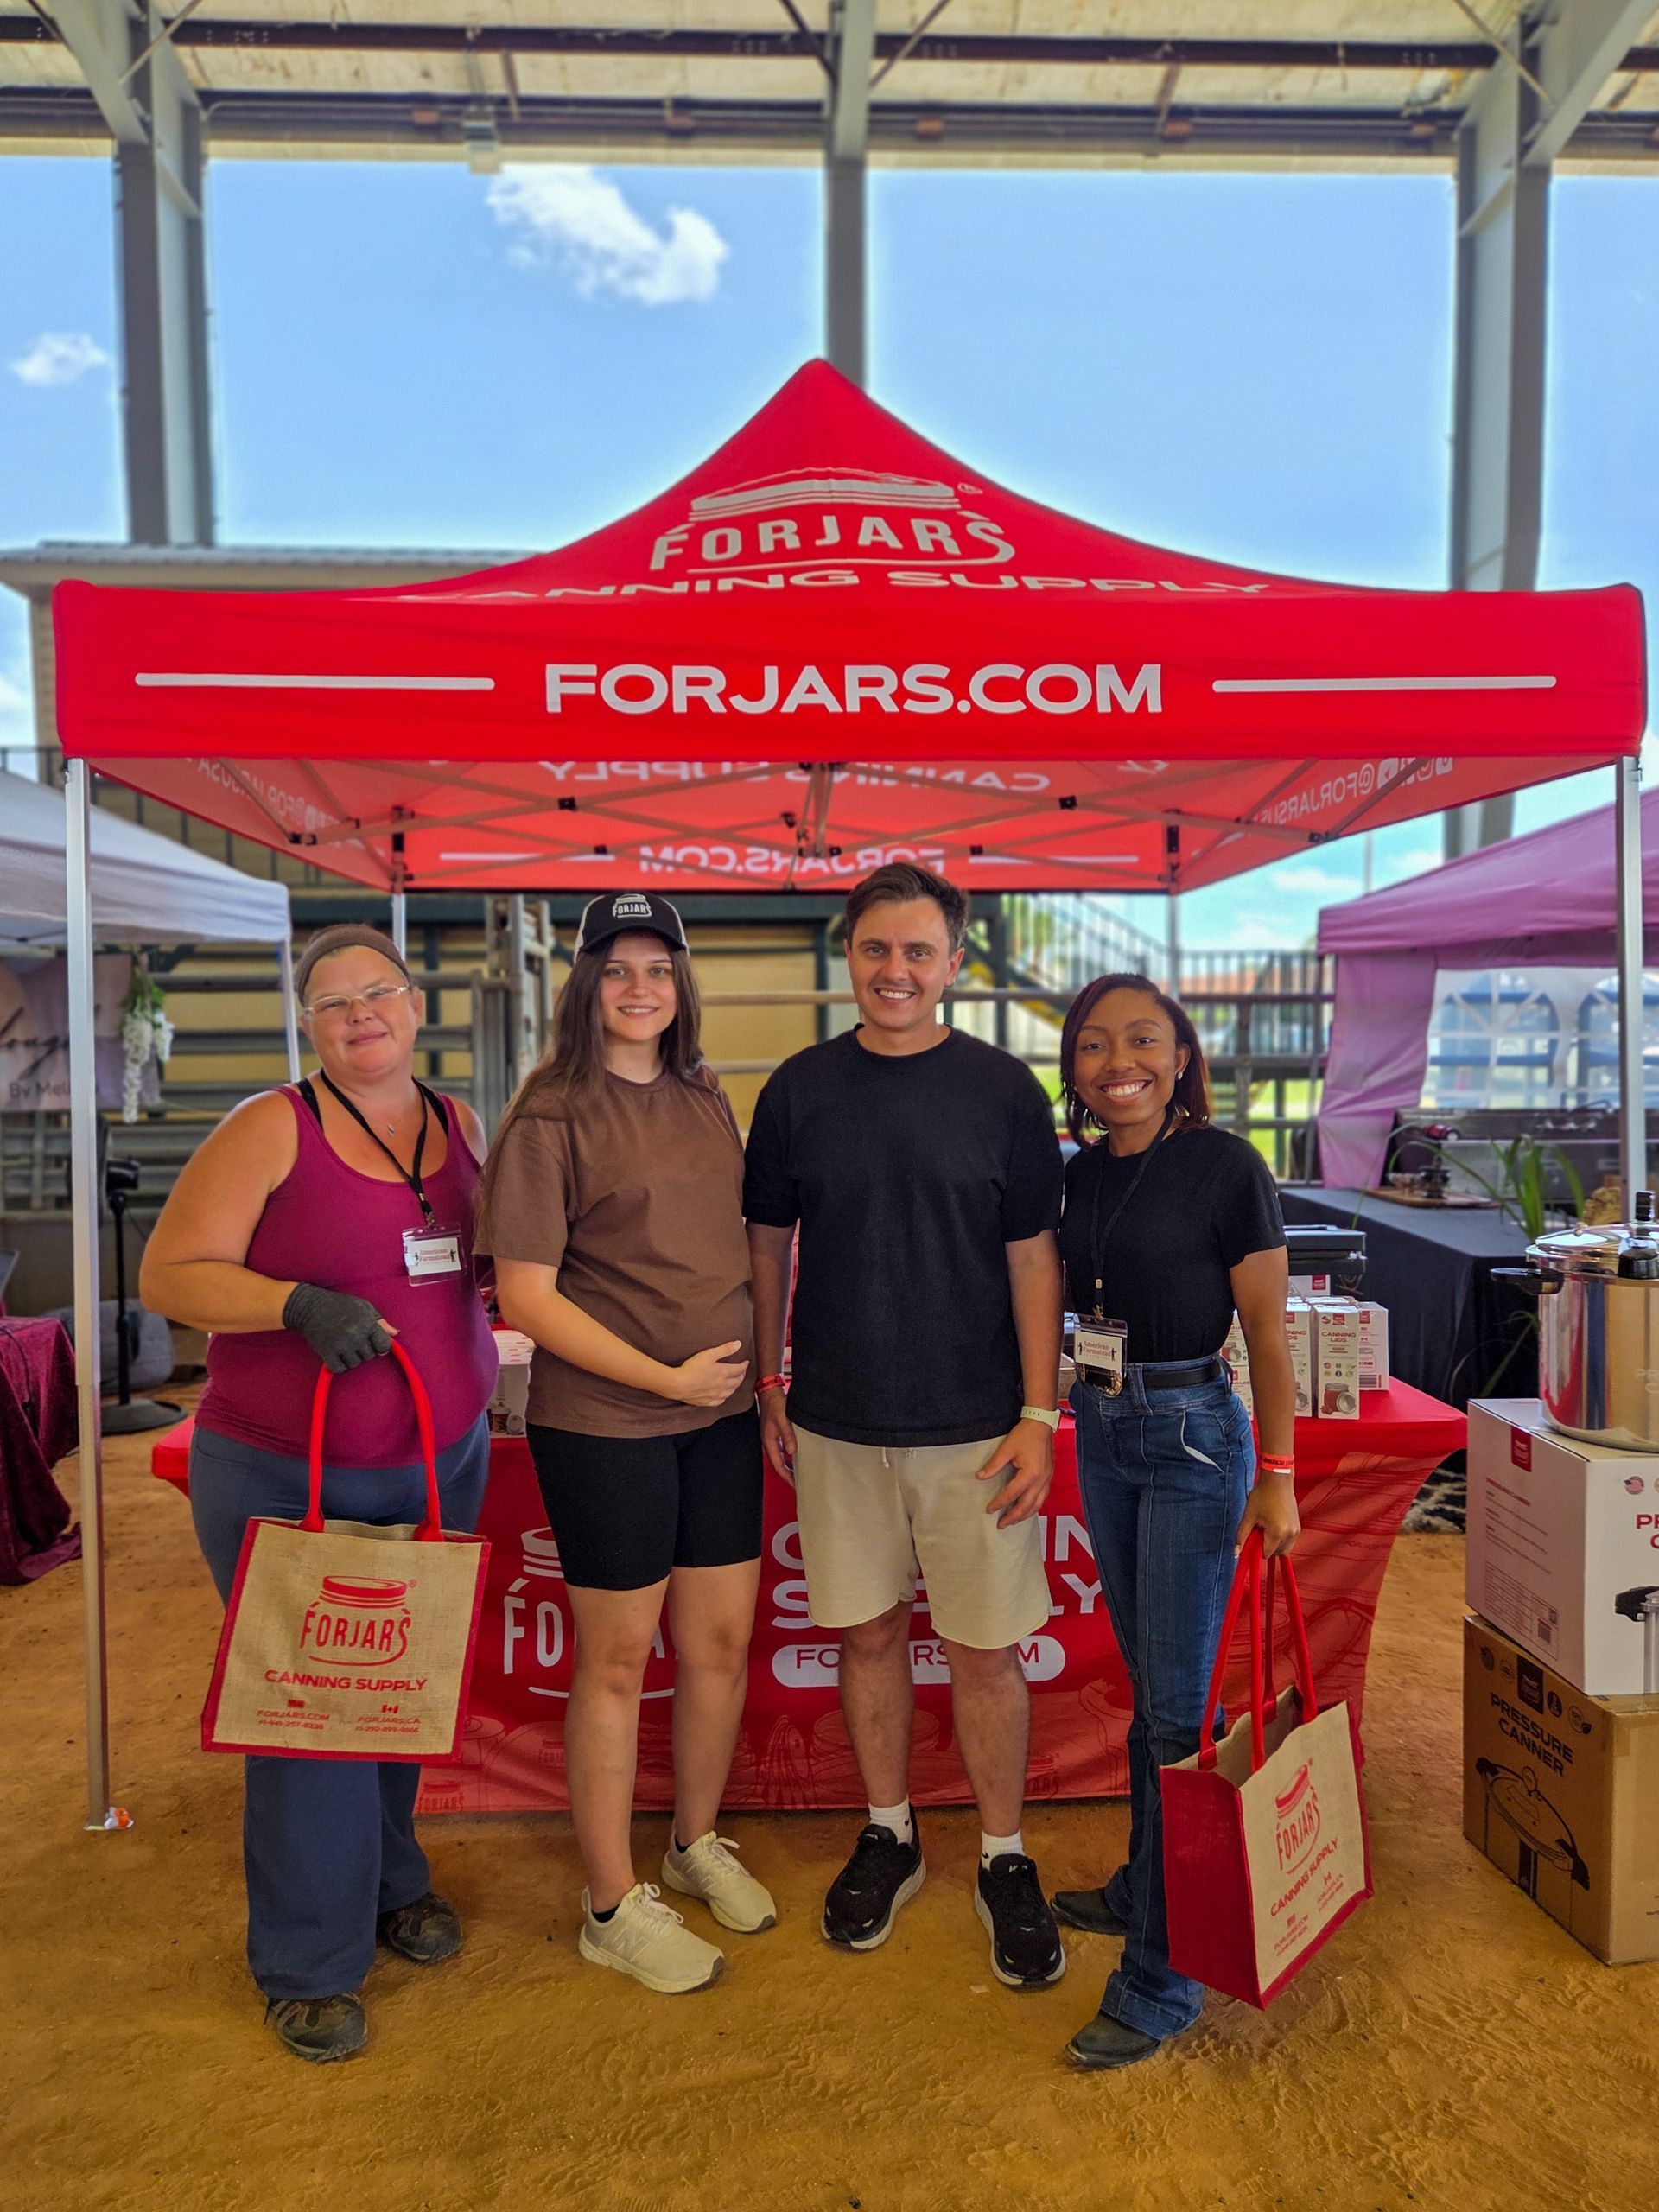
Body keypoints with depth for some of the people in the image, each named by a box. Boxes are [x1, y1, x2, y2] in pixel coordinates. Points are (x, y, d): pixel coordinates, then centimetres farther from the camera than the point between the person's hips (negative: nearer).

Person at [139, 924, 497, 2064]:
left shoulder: (459, 1123, 5)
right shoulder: (272, 1127, -11)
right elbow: (170, 1272, -14)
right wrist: (299, 1303, -28)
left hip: (440, 1465, 5)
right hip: (282, 1475, -5)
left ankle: (388, 1880, 41)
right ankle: (312, 1961, 24)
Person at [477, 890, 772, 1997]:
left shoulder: (705, 1098, 8)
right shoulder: (553, 1117, -10)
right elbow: (525, 1293, -13)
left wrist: (763, 1368, 10)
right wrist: (662, 1375, -15)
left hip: (722, 1413, 6)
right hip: (604, 1423, -6)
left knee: (723, 1640, 15)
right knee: (617, 1660, 7)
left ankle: (698, 1843, 39)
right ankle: (612, 1906, 26)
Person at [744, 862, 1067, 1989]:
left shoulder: (1003, 1088, -4)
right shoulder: (799, 1089, 1)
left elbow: (1032, 1258, -2)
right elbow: (770, 1242, 9)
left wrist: (1039, 1414, -6)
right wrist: (770, 1384, 9)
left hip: (973, 1424, -2)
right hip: (837, 1422, 2)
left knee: (987, 1646, 7)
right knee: (868, 1633, 14)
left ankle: (1004, 1860, 28)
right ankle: (889, 1835, 35)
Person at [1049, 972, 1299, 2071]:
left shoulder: (1226, 1167, -13)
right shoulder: (1083, 1173, 4)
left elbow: (1269, 1332, -10)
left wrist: (1275, 1476, -10)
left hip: (1192, 1433, -6)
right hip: (1103, 1430, 6)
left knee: (1178, 1705, 0)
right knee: (1146, 1687, 20)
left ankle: (1164, 1976, 12)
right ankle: (1147, 1885, 37)